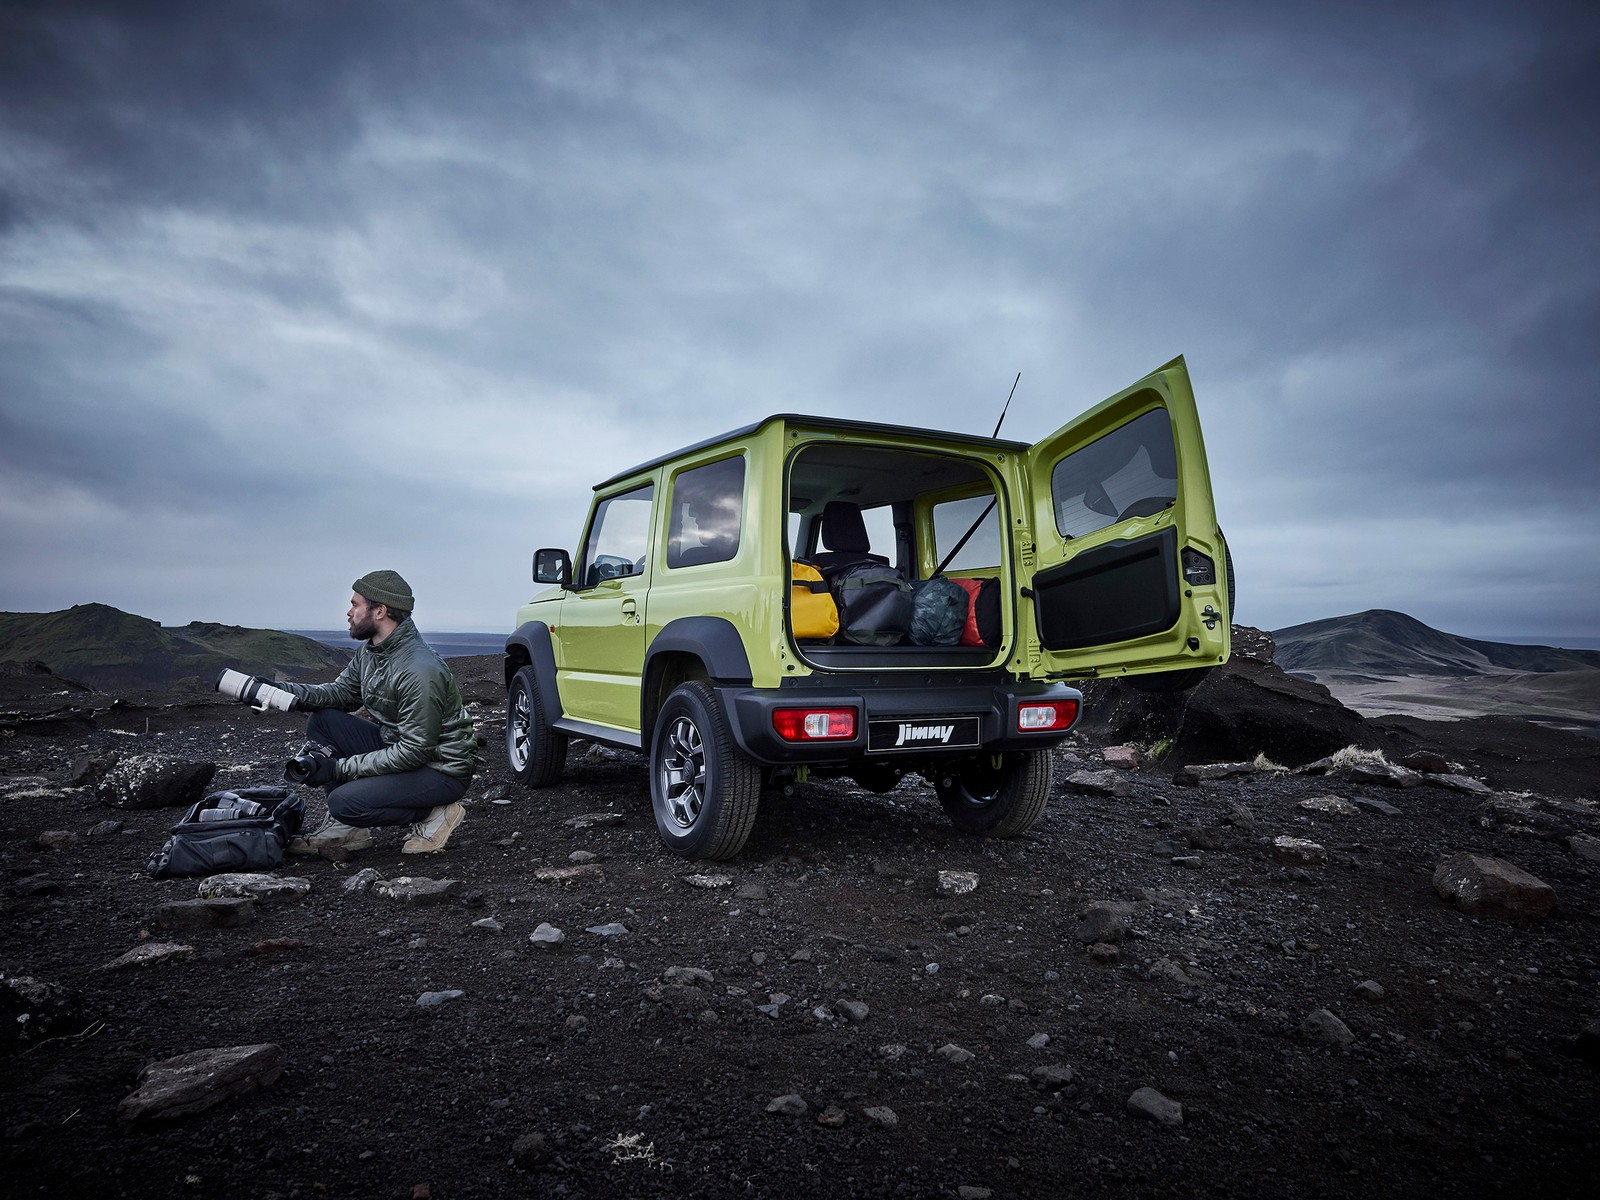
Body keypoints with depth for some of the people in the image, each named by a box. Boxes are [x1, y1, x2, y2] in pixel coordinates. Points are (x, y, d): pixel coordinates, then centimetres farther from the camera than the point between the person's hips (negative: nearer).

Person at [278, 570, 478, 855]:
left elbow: (414, 753, -27)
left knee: (345, 802, -24)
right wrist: (285, 691, -6)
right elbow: (342, 692, 13)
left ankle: (434, 815, -3)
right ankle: (347, 829, 2)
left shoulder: (420, 671, -28)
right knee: (323, 720, 0)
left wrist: (338, 768, -23)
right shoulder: (370, 650, 1)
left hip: (442, 770, -9)